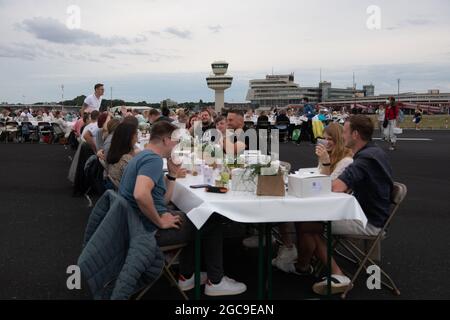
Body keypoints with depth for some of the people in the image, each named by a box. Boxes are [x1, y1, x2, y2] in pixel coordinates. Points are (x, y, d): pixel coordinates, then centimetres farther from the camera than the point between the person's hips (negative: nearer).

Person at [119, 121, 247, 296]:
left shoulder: (144, 156, 14)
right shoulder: (153, 159, -19)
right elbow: (141, 195, -37)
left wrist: (172, 174, 6)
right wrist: (160, 221, -24)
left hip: (139, 224, 10)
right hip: (150, 229, -10)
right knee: (212, 223, 5)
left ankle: (186, 276, 32)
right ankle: (215, 281, 15)